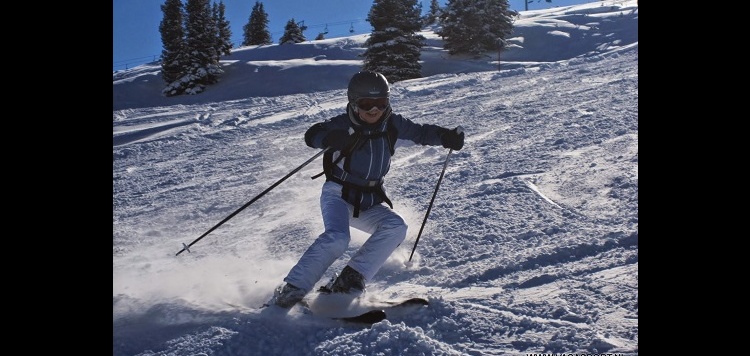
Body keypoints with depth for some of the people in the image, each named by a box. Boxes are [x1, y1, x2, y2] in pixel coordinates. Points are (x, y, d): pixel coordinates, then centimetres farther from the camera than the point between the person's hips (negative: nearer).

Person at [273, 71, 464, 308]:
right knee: (337, 238, -30)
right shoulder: (344, 124, -13)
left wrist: (447, 137, -4)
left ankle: (352, 279, -19)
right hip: (338, 194, -5)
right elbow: (312, 135, -28)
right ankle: (292, 288, -20)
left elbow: (420, 132, 13)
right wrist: (337, 139, -48)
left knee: (396, 227, -22)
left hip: (369, 202, 5)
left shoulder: (392, 124, 0)